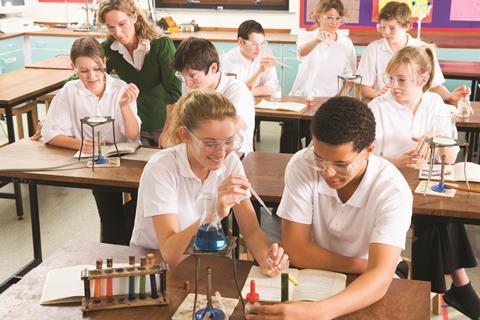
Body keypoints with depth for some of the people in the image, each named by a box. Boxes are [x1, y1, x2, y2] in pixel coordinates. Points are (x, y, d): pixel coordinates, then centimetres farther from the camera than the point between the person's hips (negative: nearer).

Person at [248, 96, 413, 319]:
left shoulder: (393, 190, -23)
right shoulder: (302, 165, -19)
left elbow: (380, 276, -34)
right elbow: (295, 251, -17)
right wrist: (365, 266, -18)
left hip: (368, 284, 0)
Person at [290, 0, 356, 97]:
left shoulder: (346, 43, 6)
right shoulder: (306, 37, 1)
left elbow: (349, 76, 14)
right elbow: (301, 53, -23)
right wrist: (317, 40, -42)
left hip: (332, 98, 2)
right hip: (303, 96, -2)